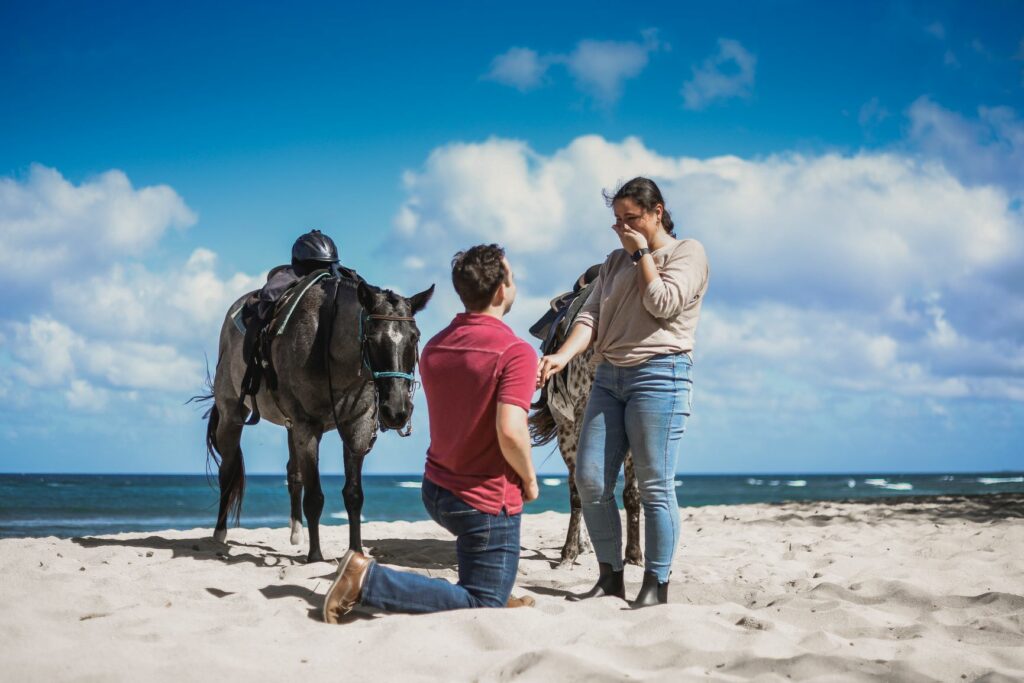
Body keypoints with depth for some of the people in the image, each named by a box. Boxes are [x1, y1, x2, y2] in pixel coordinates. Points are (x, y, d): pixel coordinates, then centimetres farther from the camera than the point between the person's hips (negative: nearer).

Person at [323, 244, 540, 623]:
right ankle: (368, 579, -12)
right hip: (486, 503, -8)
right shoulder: (516, 352, -19)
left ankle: (497, 597, 35)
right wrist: (529, 479, -10)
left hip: (437, 489, 8)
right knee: (479, 609, 0)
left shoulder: (434, 347, 4)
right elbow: (510, 431, -28)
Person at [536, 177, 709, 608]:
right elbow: (590, 317, 8)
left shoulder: (687, 252, 3)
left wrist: (642, 253, -3)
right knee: (590, 480, 0)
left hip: (659, 375, -6)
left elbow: (662, 303, -12)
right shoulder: (614, 261, 19)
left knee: (654, 485, -6)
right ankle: (610, 576, 12)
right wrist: (562, 356, -9)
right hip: (608, 376, 6)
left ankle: (656, 585, 3)